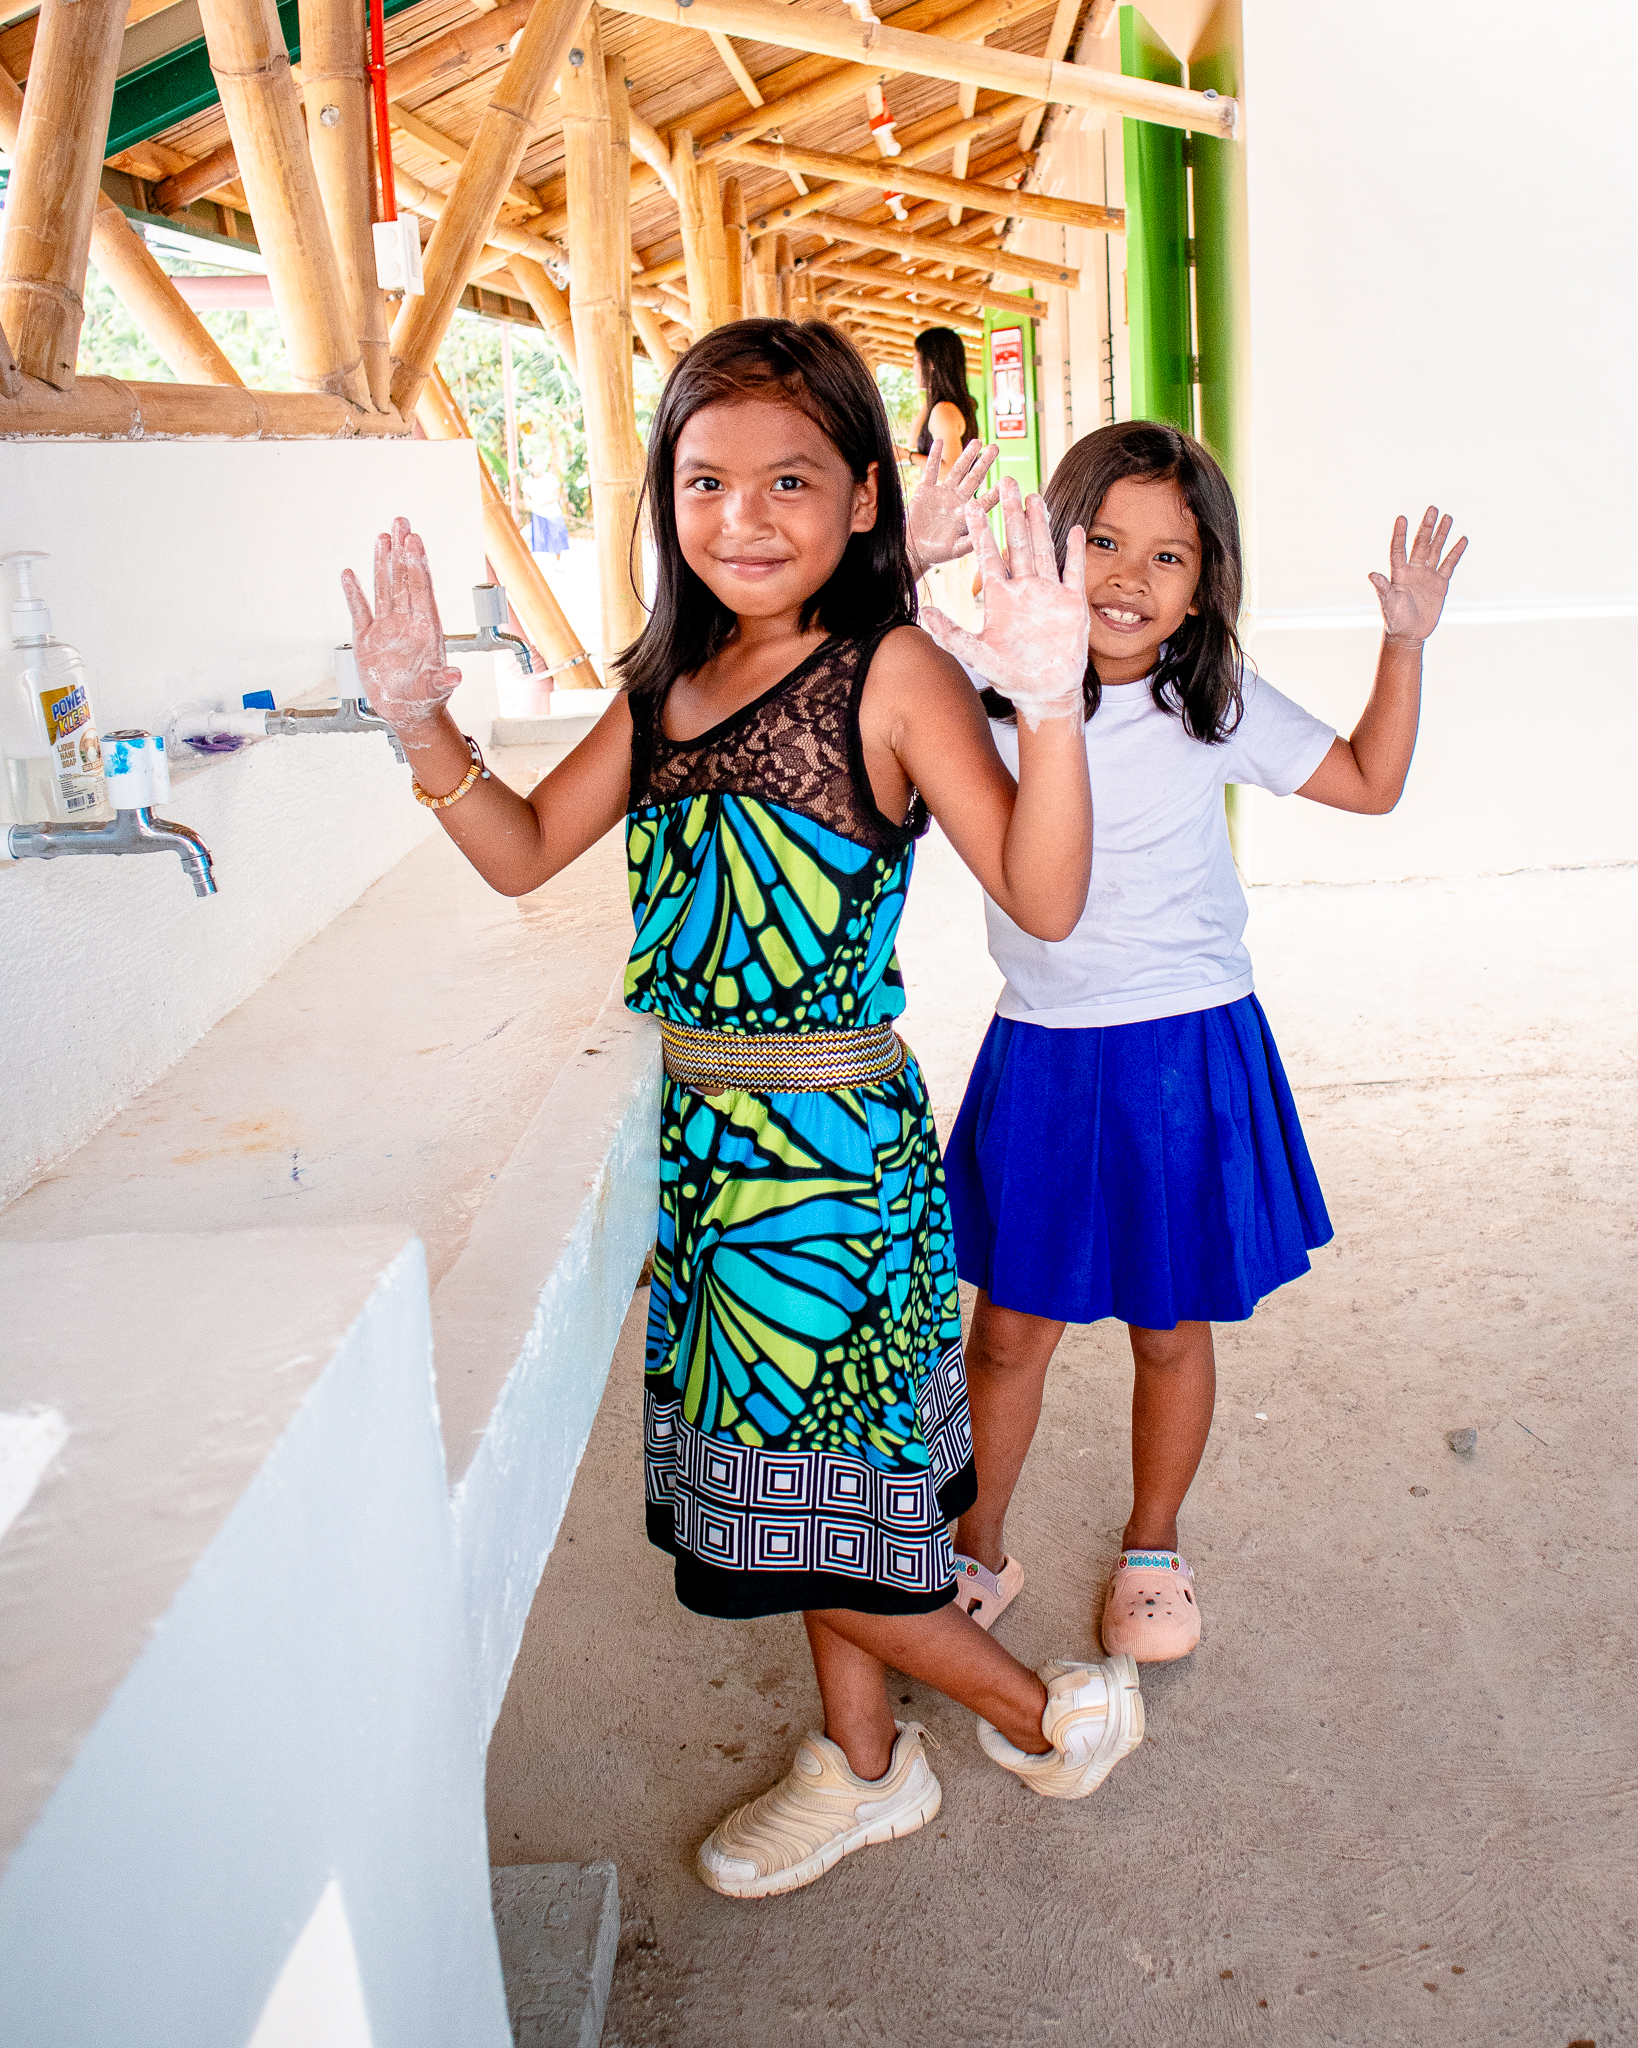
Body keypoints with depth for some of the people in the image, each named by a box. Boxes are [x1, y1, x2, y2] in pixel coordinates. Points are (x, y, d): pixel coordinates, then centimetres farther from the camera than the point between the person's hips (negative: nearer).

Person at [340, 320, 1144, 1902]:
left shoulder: (891, 673, -14)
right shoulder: (669, 681, 7)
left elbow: (1042, 902, -23)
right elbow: (525, 852, 13)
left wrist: (1049, 706, -37)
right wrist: (425, 725, -2)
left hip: (832, 1148, -7)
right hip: (703, 1136, 7)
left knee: (803, 1506, 5)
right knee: (794, 1490, 21)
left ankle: (1053, 1712, 30)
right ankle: (865, 1767, 44)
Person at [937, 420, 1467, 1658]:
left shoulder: (1216, 703, -3)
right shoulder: (987, 683, -6)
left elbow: (1370, 782, 9)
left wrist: (1405, 644, -2)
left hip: (1188, 1056, 0)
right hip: (1041, 1057, 0)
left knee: (1171, 1327, 14)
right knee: (1007, 1327, 9)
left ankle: (1153, 1549, 39)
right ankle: (979, 1549, 33)